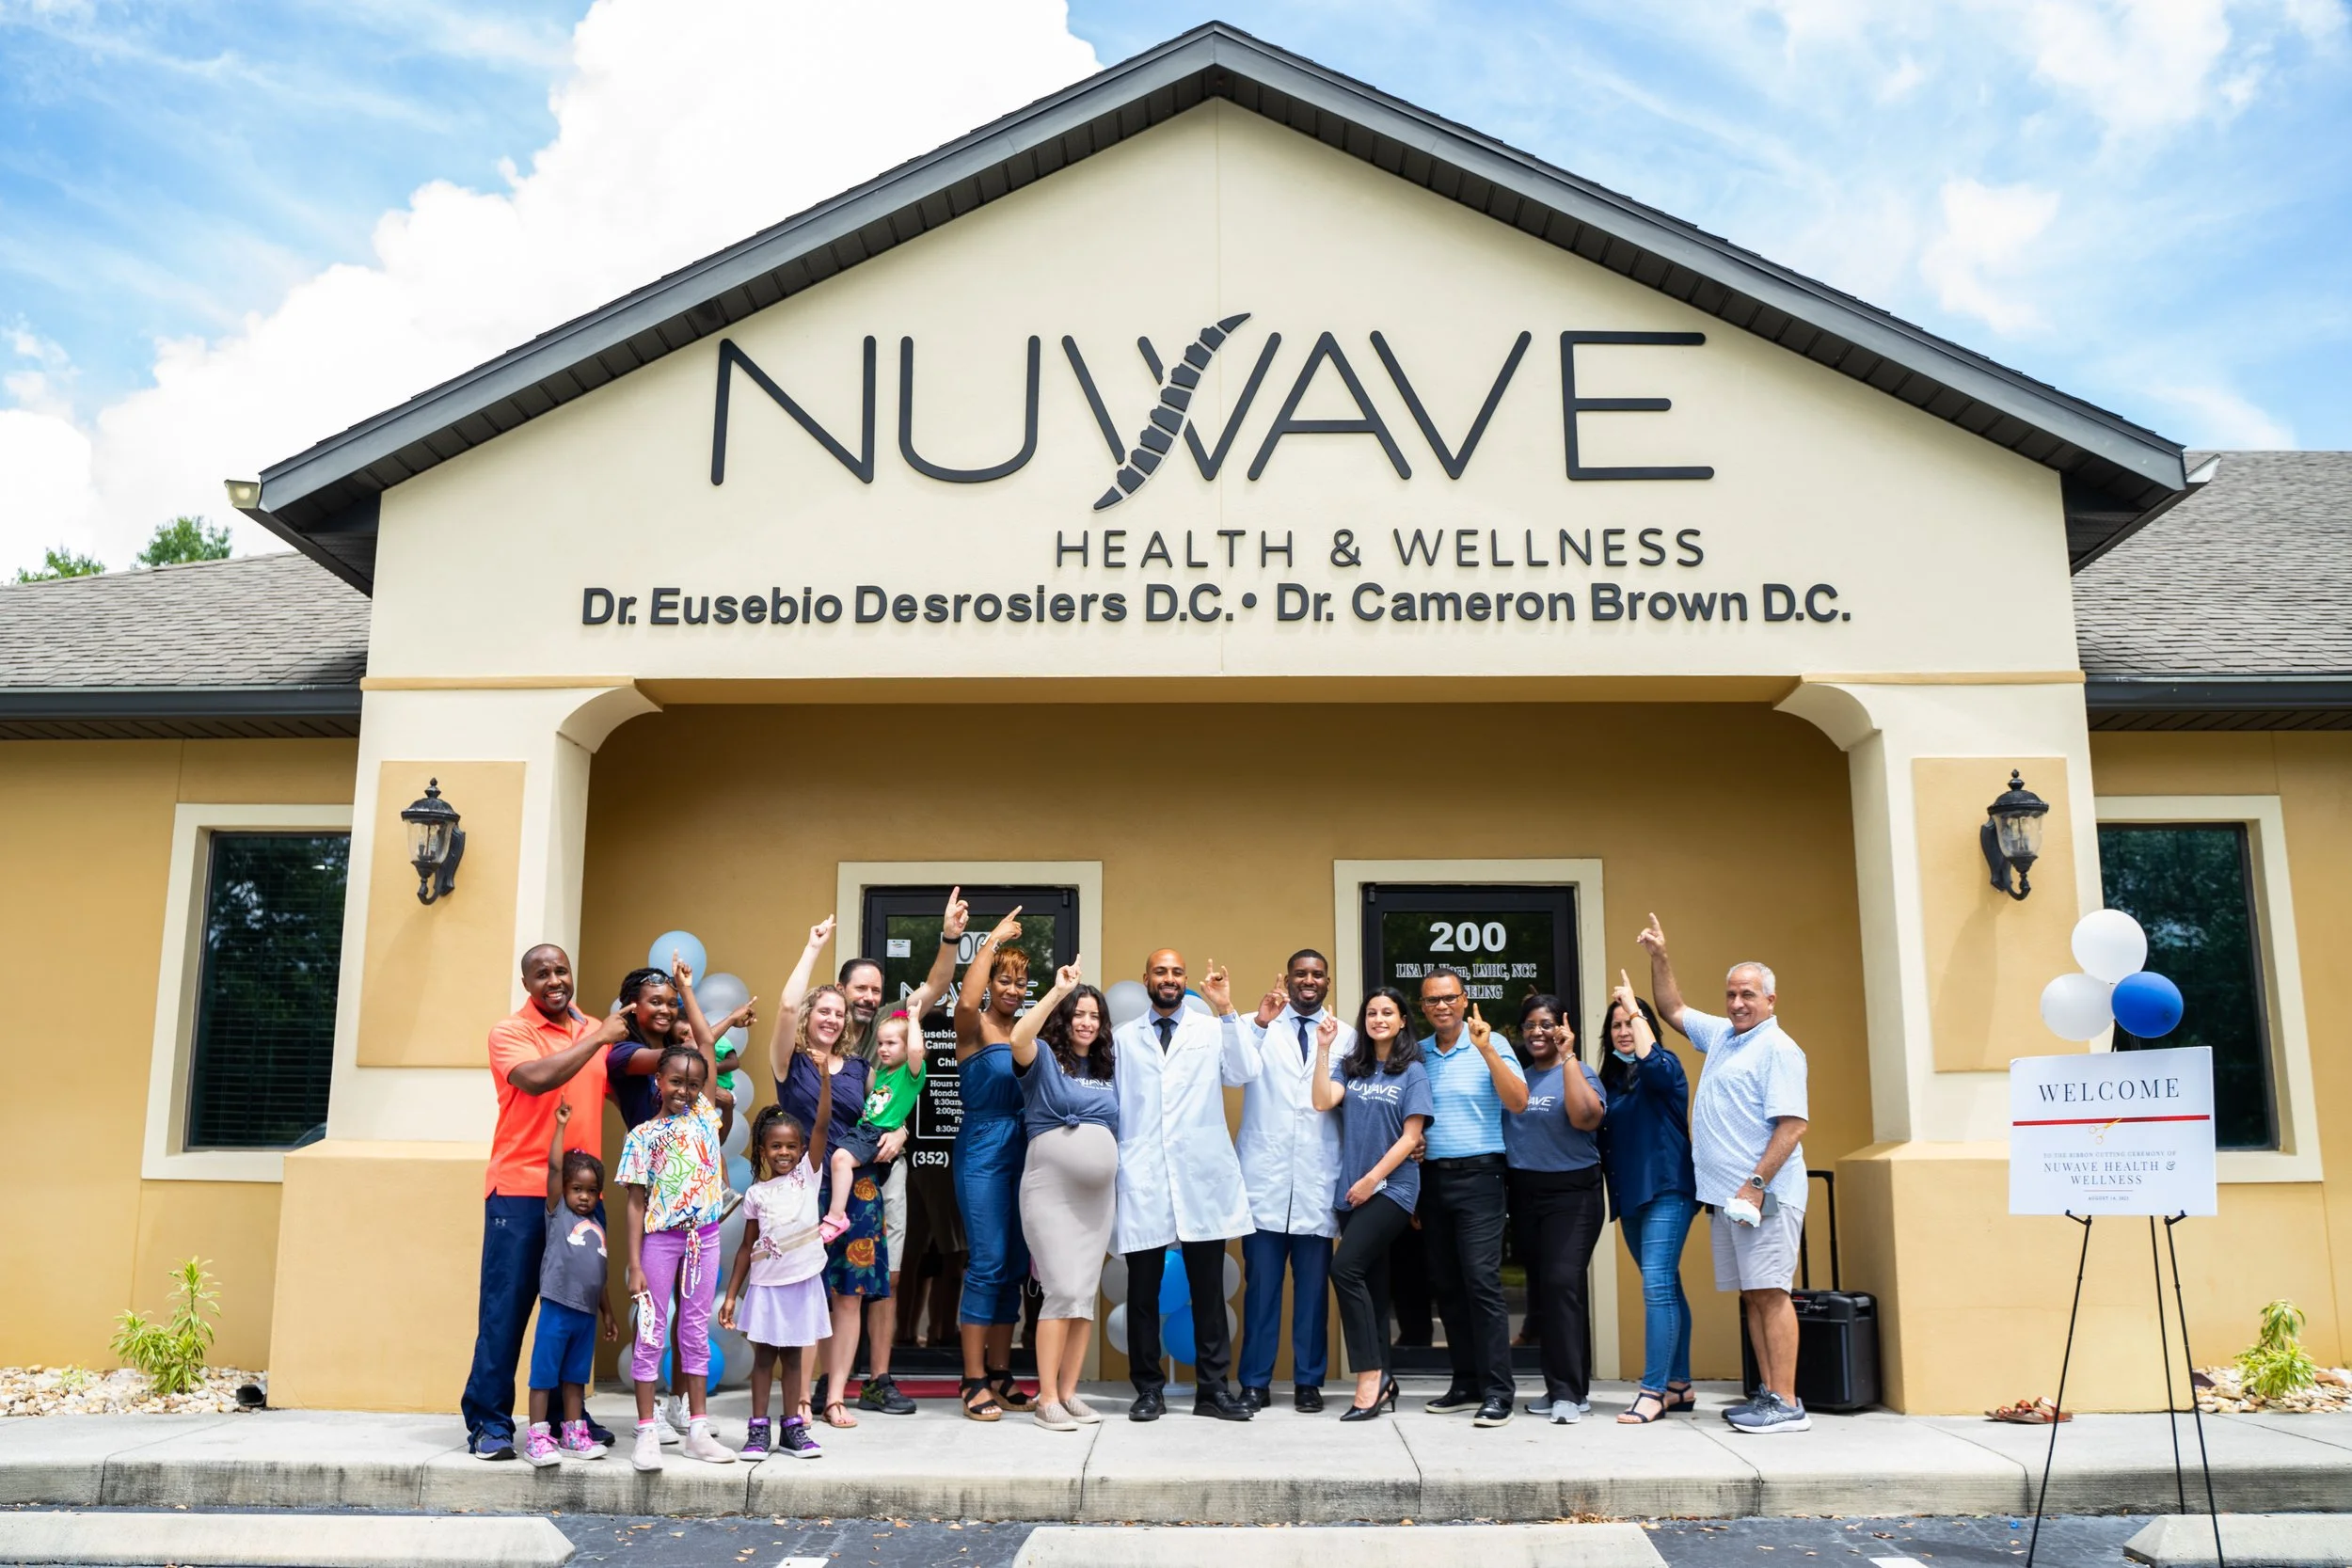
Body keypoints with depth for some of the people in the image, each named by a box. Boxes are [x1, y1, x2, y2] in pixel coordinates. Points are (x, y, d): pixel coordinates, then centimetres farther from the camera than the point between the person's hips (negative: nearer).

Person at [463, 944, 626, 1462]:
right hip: (520, 1190, -5)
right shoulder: (509, 1032, -3)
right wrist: (597, 1039, -17)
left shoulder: (593, 1032, 13)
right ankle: (488, 1422, 6)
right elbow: (536, 1078, -22)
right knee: (506, 1307, -2)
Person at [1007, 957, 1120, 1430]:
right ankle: (1046, 1398, -3)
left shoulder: (1108, 1067, 14)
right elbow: (1018, 1039, -24)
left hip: (1098, 1192, 6)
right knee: (1063, 1290, -11)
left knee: (1086, 1294, 7)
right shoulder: (1045, 1058, -2)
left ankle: (1068, 1392, 15)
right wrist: (1058, 990, -26)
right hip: (1049, 1189, -5)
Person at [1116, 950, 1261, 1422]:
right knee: (1143, 1288, 4)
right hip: (1143, 1177, 1)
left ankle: (1212, 1388, 12)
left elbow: (1244, 1073, -8)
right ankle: (1149, 1388, 15)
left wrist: (1227, 1012, -14)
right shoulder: (1123, 1037, 12)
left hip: (1202, 1174, 0)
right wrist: (1109, 1162, 3)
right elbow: (1111, 1101, 10)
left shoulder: (1212, 1029, 8)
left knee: (1209, 1287, 4)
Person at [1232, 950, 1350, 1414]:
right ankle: (1255, 1381, 13)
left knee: (1313, 1285, 6)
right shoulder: (1259, 1027, 3)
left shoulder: (1345, 1036, 8)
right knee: (1261, 1284, 4)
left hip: (1317, 1180, 1)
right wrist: (1259, 1023, -27)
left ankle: (1308, 1382, 17)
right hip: (1264, 1176, -1)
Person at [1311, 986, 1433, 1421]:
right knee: (1370, 1281, 8)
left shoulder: (1412, 1072, -2)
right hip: (1351, 1190, 5)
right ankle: (1383, 1380, 17)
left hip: (1391, 1188, -5)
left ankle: (1371, 1376, -12)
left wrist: (1372, 1180, -11)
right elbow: (1323, 1101, -7)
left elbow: (1410, 1138, -6)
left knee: (1345, 1268, -19)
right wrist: (1323, 1047, -10)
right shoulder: (1350, 1067, 10)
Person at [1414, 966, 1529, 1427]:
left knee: (1481, 1281, -10)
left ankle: (1498, 1391, -5)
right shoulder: (1418, 1053, 10)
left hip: (1477, 1177, -5)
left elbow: (1518, 1101, -14)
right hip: (1432, 1177, 5)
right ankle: (1466, 1382, 19)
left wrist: (1486, 1050, -22)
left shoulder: (1490, 1044, -2)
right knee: (1446, 1285, 8)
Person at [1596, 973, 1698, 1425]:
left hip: (1666, 1191, -7)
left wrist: (1634, 1007, -21)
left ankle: (1653, 1391, -11)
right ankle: (1679, 1385, 20)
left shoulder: (1664, 1067, -4)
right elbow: (1603, 1138, 18)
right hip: (1630, 1196, 8)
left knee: (1657, 1285, -12)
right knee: (1665, 1288, 13)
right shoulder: (1611, 1078, 14)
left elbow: (1651, 1062, -28)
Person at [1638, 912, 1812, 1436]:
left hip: (1763, 1195, -8)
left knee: (1770, 1293, -8)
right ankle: (1768, 1394, 14)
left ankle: (1787, 1404, -6)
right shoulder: (1721, 1035, 16)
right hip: (1723, 1195, 8)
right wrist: (1660, 957, 23)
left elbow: (1792, 1124, -16)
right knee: (1751, 1295, 9)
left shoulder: (1778, 1049, -9)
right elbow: (1672, 1009, 32)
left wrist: (1756, 1185, -21)